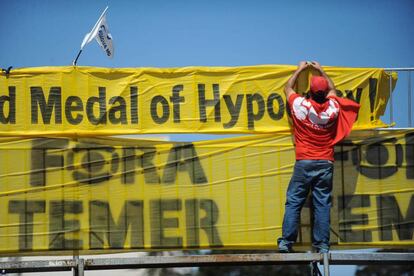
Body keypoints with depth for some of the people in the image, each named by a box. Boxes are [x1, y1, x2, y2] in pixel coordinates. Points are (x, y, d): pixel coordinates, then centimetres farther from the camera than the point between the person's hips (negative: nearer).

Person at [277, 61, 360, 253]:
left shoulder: (301, 105, -6)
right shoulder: (333, 107, 1)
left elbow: (288, 88, 16)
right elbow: (332, 89, 25)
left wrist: (300, 70, 29)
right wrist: (321, 71, 35)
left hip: (304, 163, -2)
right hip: (326, 164, 2)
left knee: (293, 202, 1)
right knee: (323, 204, 1)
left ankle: (286, 242, -5)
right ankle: (322, 245, -3)